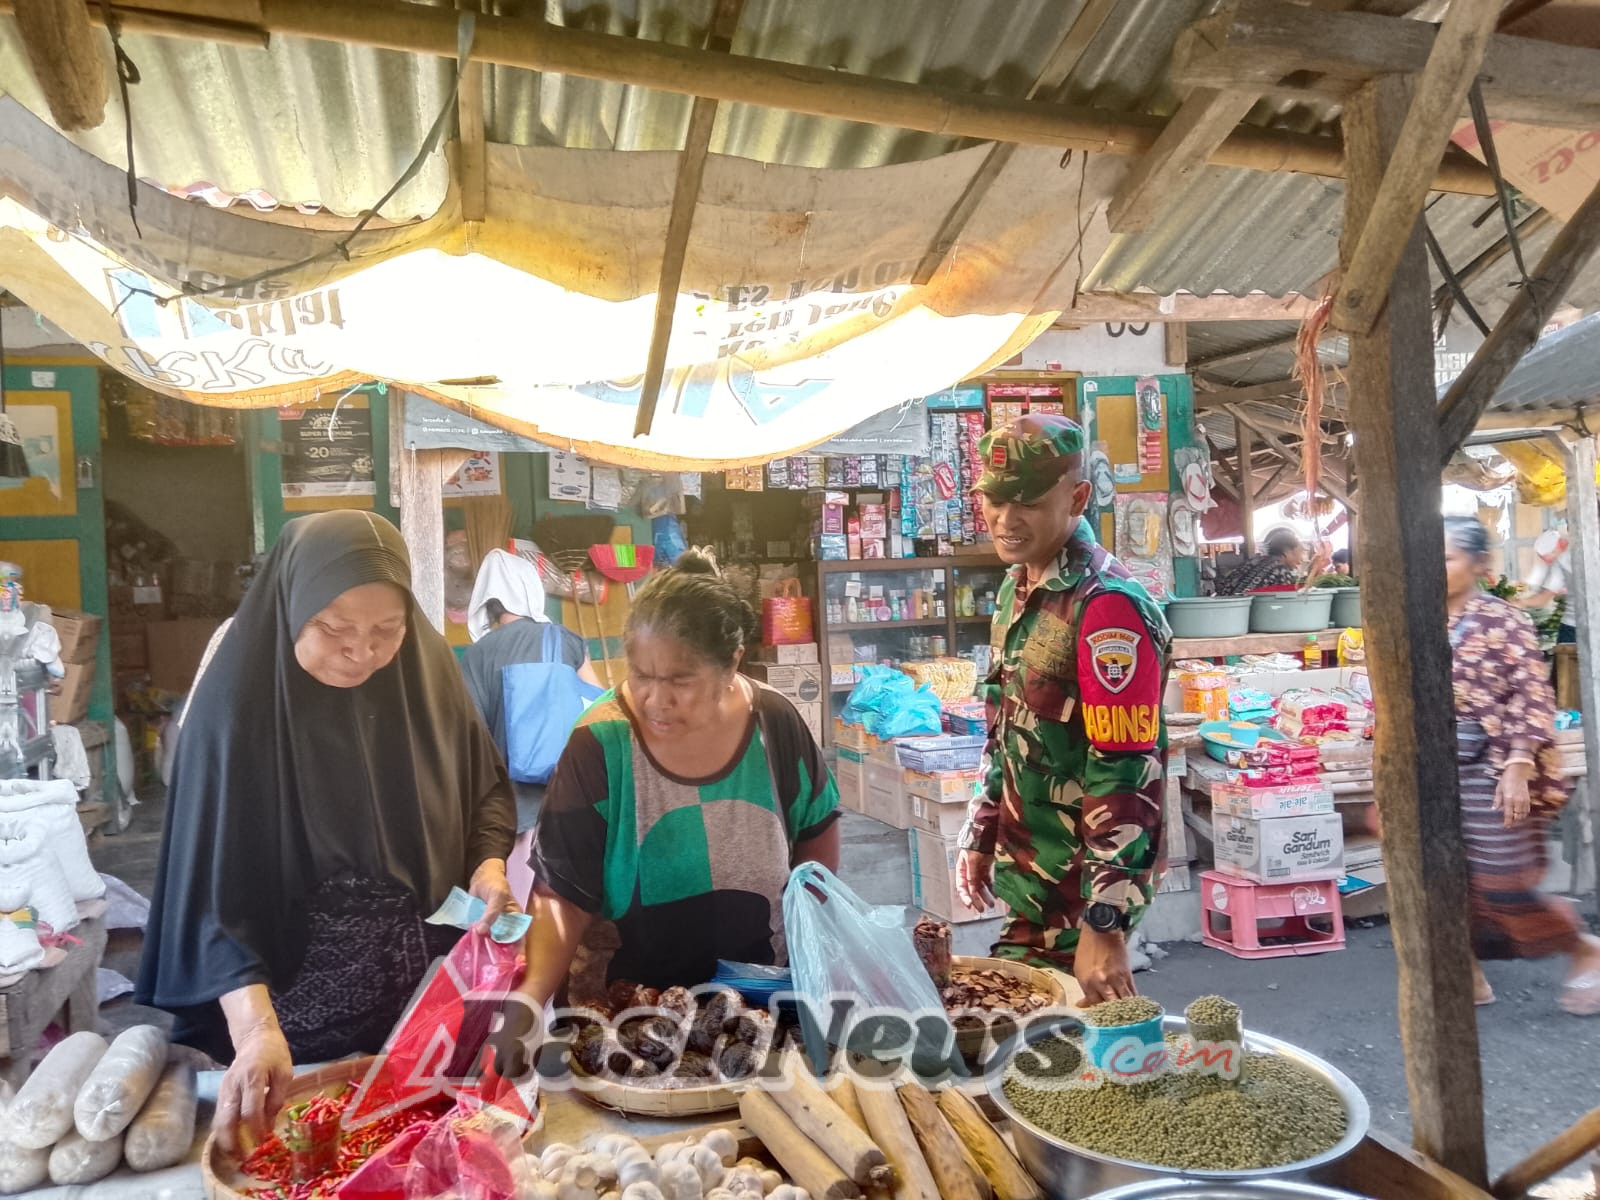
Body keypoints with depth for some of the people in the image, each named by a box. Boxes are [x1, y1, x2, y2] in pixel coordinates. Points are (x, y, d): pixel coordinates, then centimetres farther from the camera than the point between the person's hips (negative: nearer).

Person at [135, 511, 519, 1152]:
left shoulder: (425, 669, -9)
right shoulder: (239, 701, -20)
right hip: (294, 997, -3)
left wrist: (489, 865, -14)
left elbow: (485, 787, 5)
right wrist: (256, 1027, -35)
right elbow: (218, 884, -23)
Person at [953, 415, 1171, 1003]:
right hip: (1027, 876, 9)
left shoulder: (1109, 607, -22)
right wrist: (981, 837, 17)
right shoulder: (1016, 588, 7)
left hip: (1081, 889, -8)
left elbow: (1127, 776, -25)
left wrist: (1105, 925, -25)